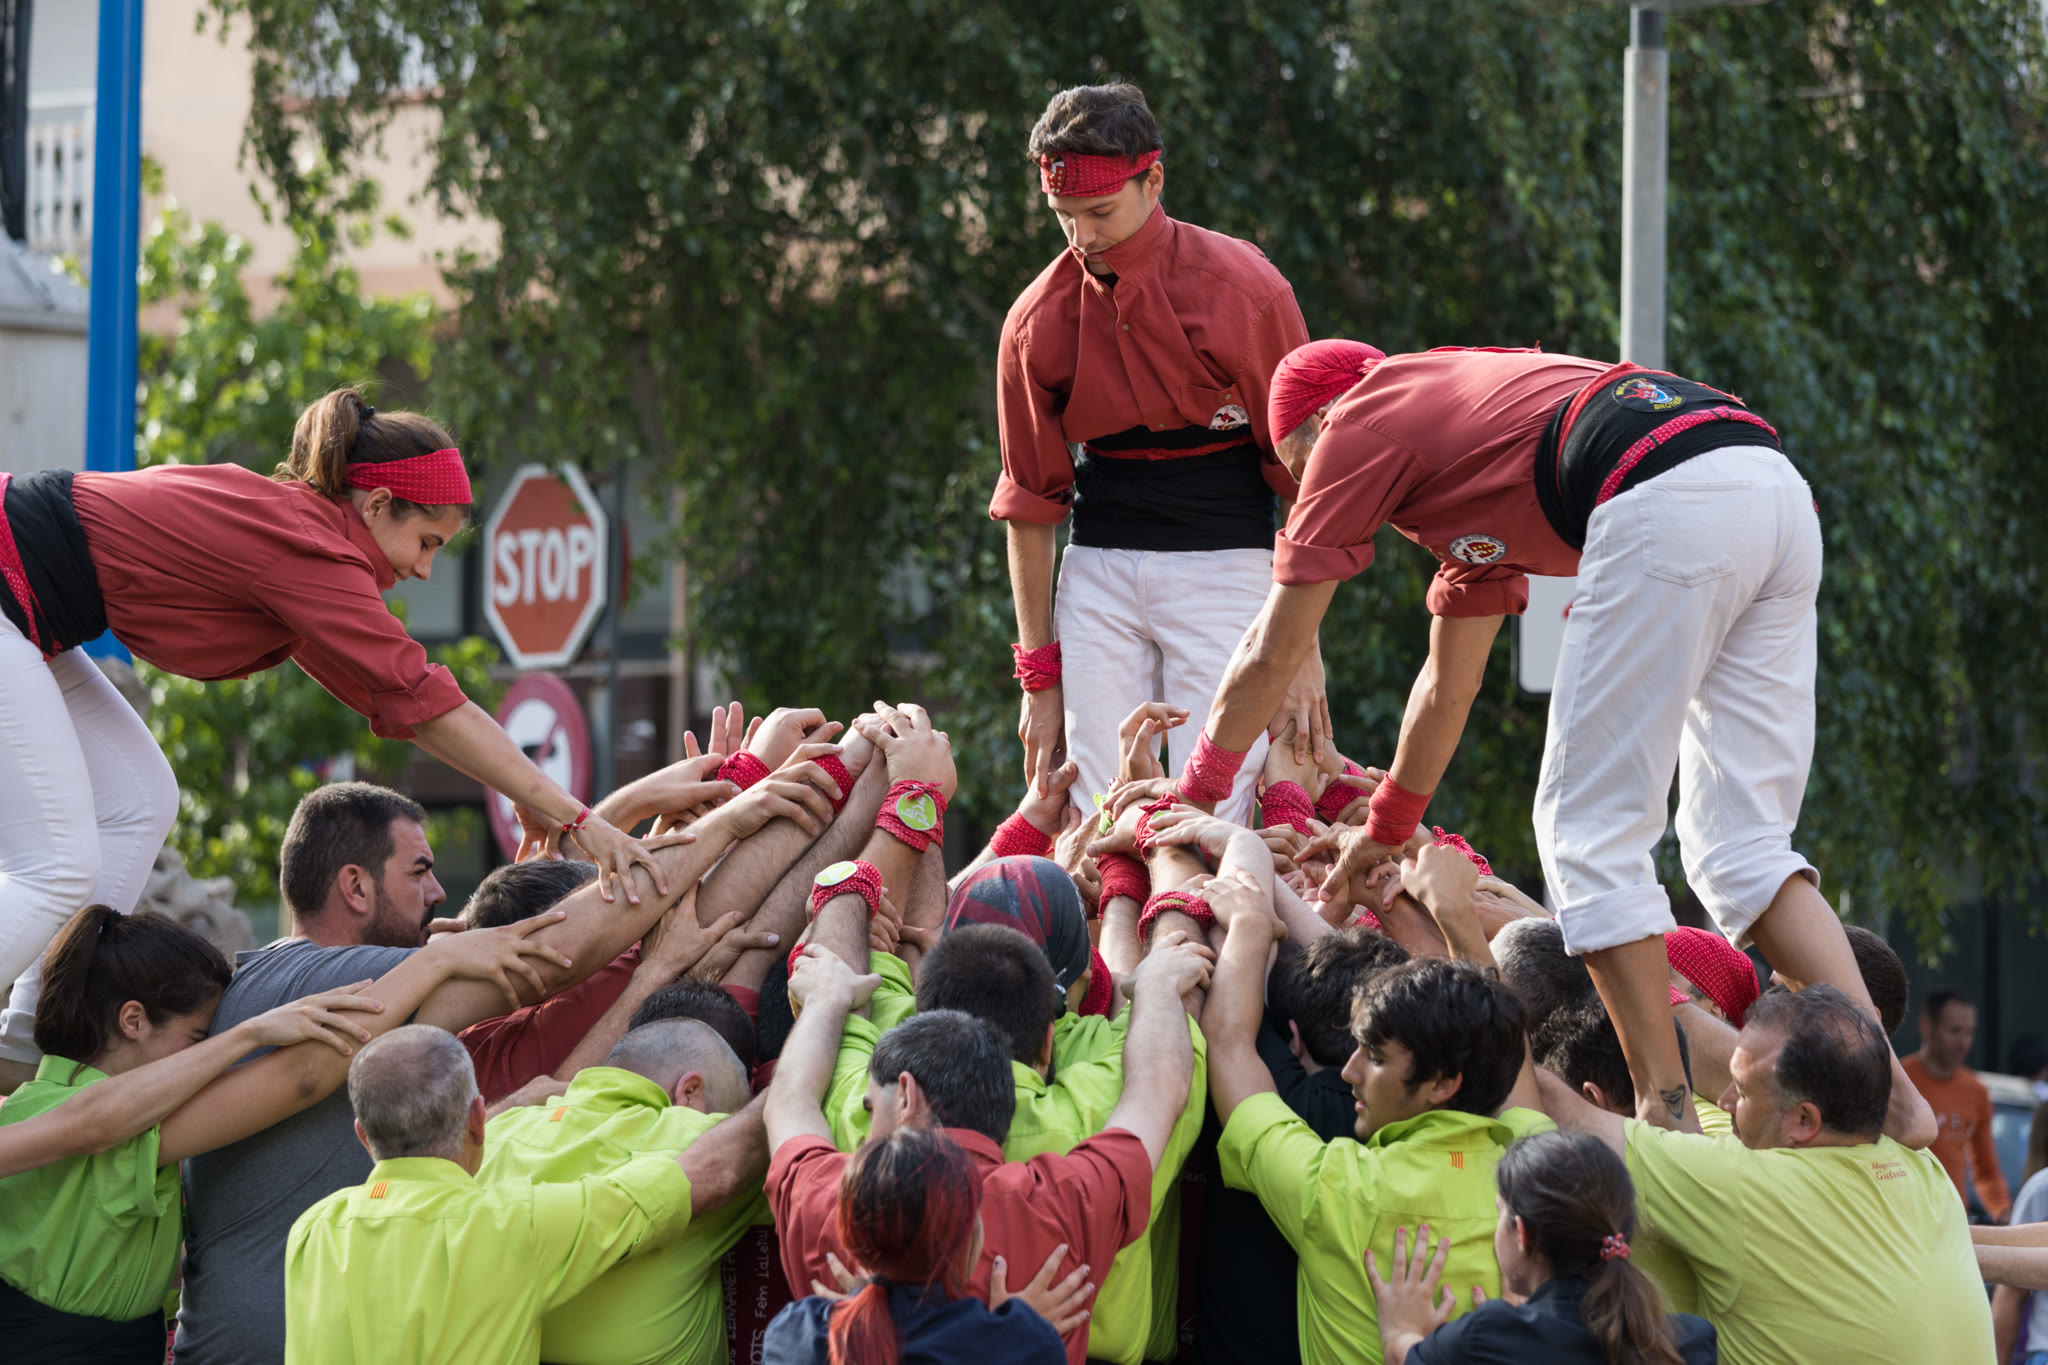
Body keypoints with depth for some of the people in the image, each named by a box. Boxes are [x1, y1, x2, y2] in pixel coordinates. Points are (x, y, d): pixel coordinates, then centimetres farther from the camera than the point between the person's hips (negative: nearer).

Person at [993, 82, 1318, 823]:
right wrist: (1038, 676, 7)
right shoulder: (1036, 321, 2)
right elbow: (1029, 504, 9)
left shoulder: (1243, 289, -8)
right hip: (1098, 570, 3)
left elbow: (1301, 474, -4)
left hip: (1223, 561, -3)